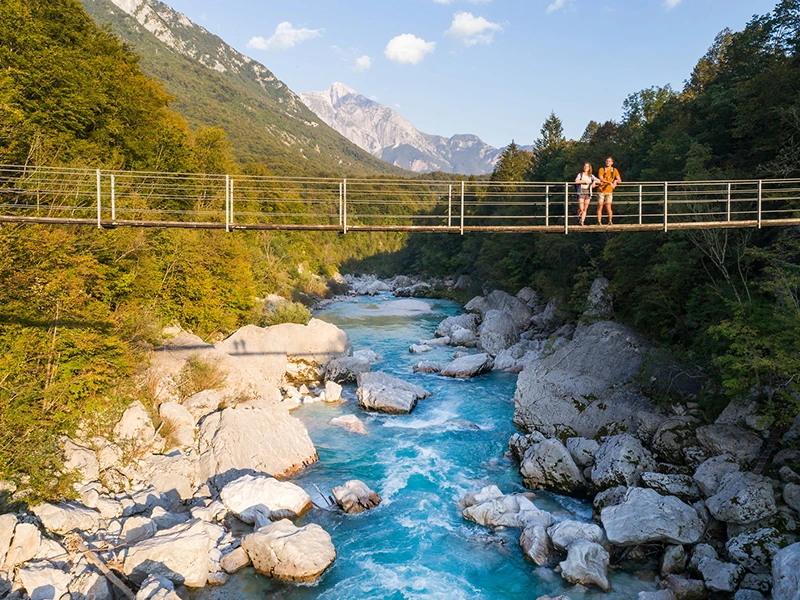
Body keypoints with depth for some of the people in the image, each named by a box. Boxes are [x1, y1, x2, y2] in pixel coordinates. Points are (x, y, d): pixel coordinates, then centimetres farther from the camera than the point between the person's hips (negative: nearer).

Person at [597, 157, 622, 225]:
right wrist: (610, 183, -26)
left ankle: (610, 221, 5)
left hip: (609, 191, 1)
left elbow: (619, 180, 4)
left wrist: (615, 181, -20)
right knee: (600, 207, -2)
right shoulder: (602, 169, 0)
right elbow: (601, 179, -14)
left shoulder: (614, 170, 7)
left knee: (608, 207, -7)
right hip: (601, 191, -1)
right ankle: (599, 221, 3)